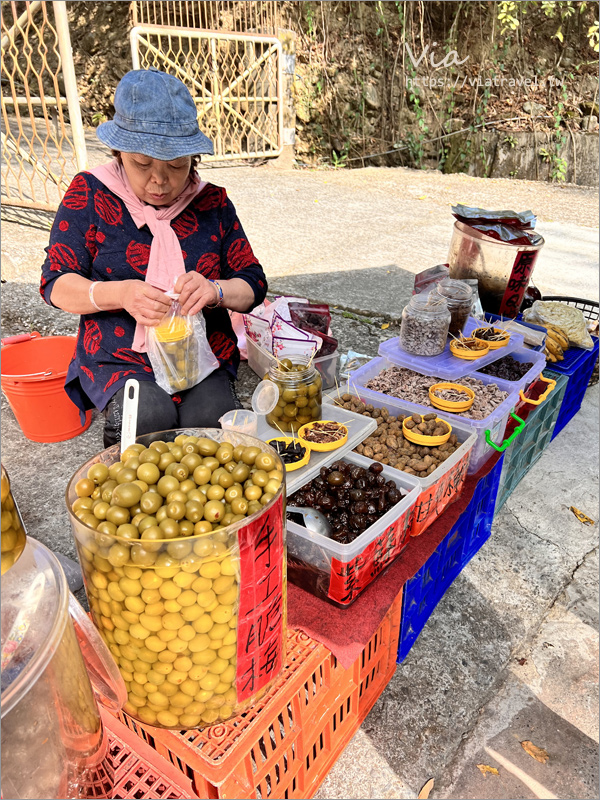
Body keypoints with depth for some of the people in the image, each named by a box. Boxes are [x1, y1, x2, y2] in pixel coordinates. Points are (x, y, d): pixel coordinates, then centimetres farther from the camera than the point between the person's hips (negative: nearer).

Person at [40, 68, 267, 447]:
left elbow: (254, 284, 4)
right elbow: (56, 283, -2)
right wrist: (119, 294, -23)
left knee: (211, 418, -28)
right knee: (149, 418, -29)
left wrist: (215, 291, -21)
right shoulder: (90, 193, 0)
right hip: (120, 357, -1)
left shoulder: (212, 202, 6)